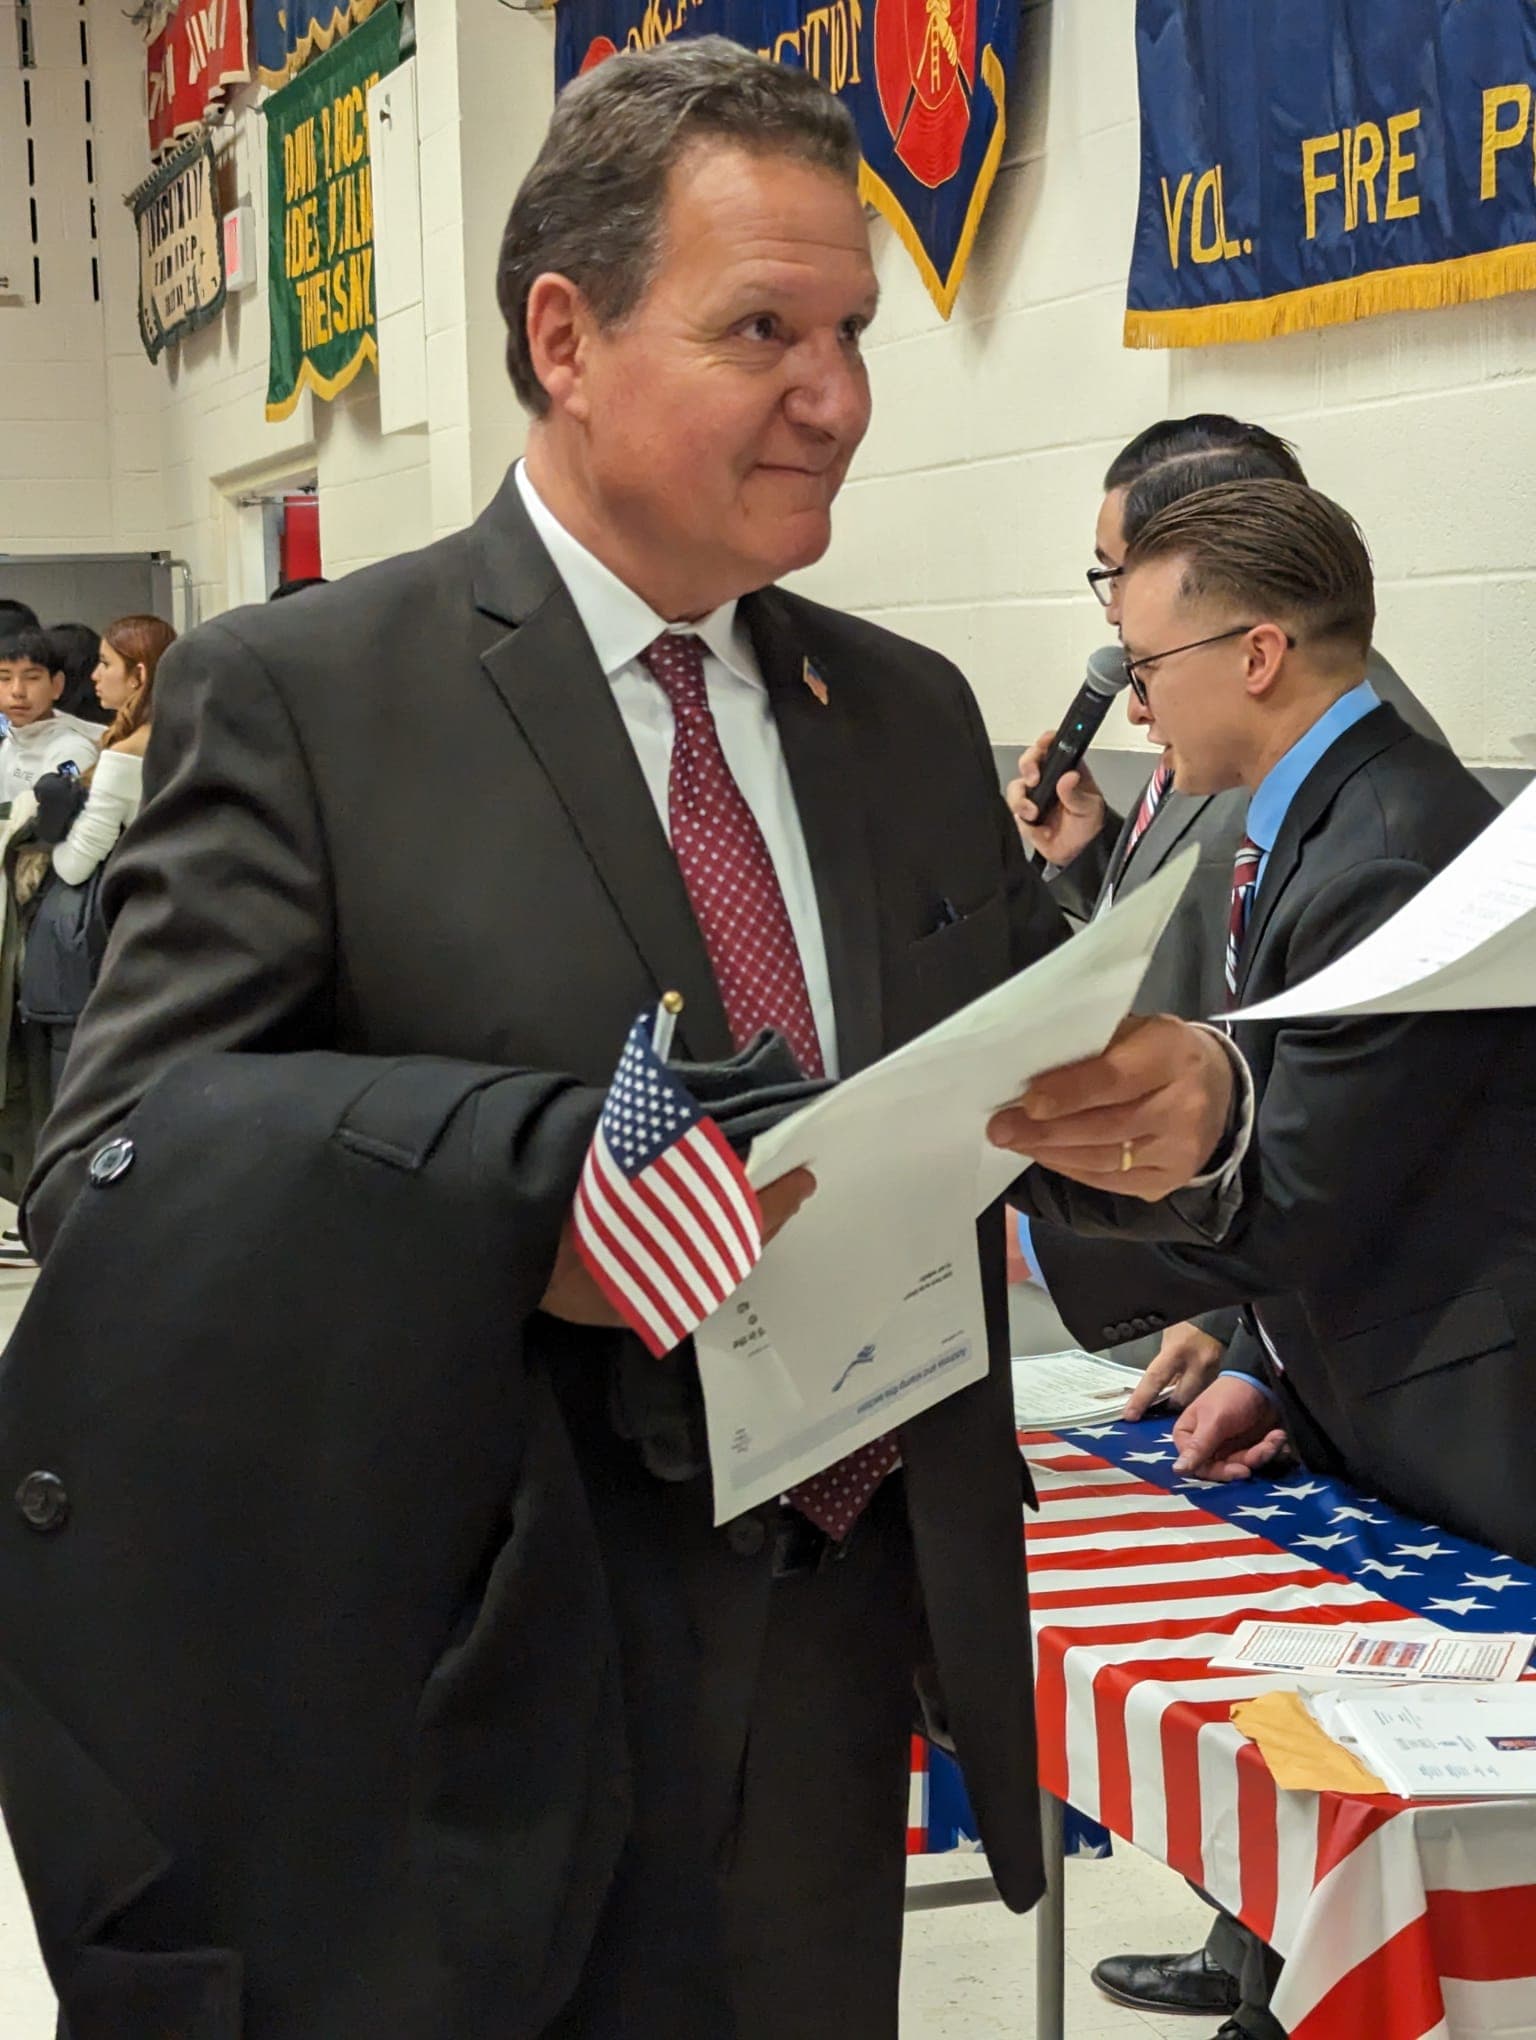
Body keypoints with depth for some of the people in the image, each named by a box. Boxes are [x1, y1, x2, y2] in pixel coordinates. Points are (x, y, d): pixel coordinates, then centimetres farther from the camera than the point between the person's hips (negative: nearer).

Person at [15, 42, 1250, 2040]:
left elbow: (1054, 1087, 10)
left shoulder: (913, 713, 9)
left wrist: (1179, 1108, -14)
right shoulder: (296, 698, -9)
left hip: (851, 1659, 5)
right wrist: (520, 1224, -32)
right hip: (483, 1725, -5)